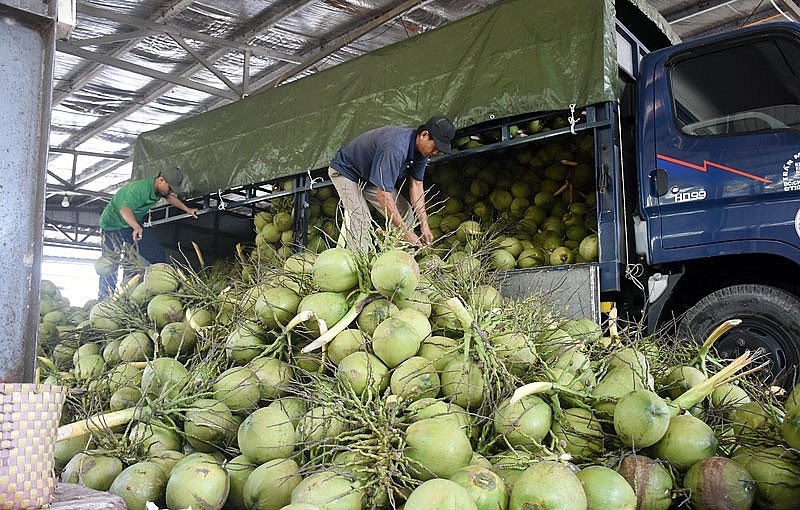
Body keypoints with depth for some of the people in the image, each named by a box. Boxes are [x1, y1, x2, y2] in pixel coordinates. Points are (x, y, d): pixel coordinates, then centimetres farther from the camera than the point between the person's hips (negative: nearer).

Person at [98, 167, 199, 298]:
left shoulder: (159, 189, -5)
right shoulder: (140, 188, -33)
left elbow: (169, 197, 20)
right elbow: (125, 209, -49)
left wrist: (187, 209, 19)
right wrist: (136, 227, -66)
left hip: (133, 224, 9)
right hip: (113, 224, -9)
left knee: (157, 253, 0)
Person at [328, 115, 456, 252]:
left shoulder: (421, 148, -13)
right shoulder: (396, 148, -41)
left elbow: (416, 184, -7)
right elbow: (383, 194, -42)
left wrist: (424, 224, -14)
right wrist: (406, 232, -41)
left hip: (372, 178, 8)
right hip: (345, 171, -8)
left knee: (405, 213, -1)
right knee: (359, 219, -28)